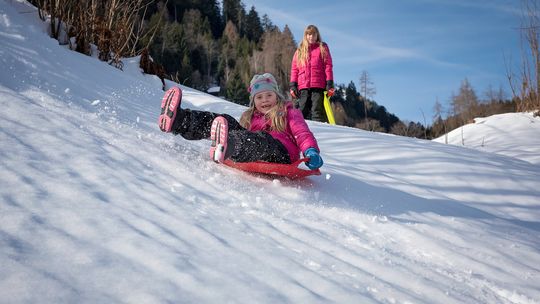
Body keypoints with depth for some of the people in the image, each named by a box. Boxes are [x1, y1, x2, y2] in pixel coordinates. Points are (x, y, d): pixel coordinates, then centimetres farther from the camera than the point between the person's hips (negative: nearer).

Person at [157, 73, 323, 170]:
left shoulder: (289, 113, 19)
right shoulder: (250, 117, 33)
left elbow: (302, 133, 3)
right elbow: (245, 135, 26)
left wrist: (311, 151, -16)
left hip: (281, 155, -4)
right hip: (250, 158, 5)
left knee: (260, 138, -38)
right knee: (227, 122, -11)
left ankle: (226, 148, -73)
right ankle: (176, 120, -33)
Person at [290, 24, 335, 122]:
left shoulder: (323, 48, 13)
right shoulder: (300, 50, 19)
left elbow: (328, 66, 6)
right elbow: (294, 68, 15)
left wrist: (329, 84, -4)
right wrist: (293, 85, 4)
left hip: (319, 86, -2)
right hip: (303, 86, 2)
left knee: (317, 112, -7)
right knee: (302, 113, -3)